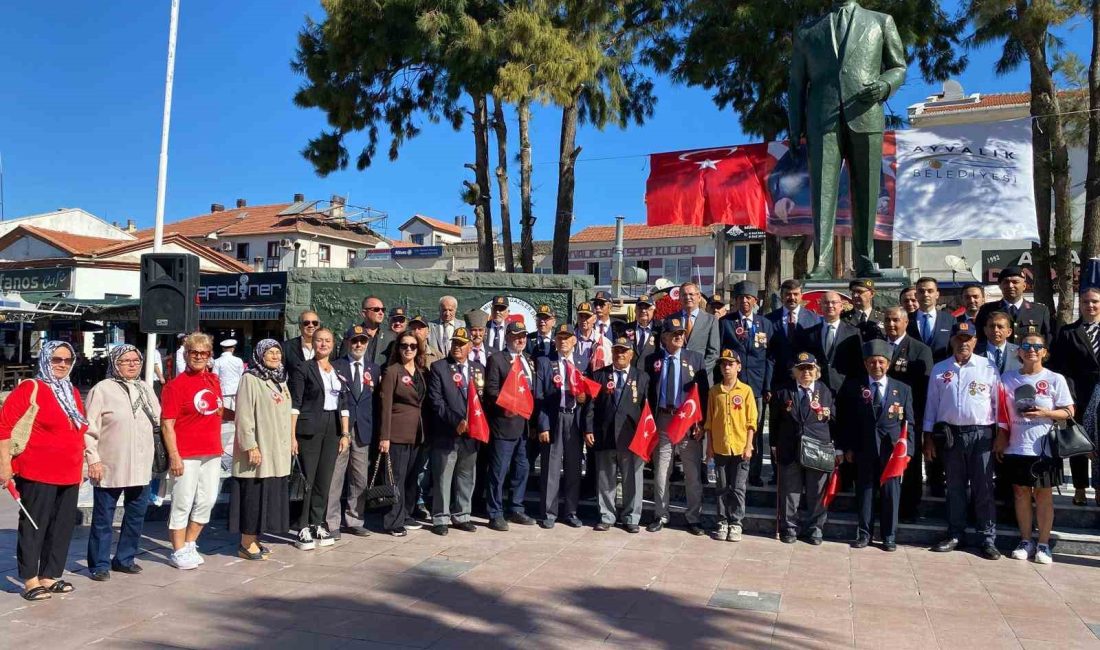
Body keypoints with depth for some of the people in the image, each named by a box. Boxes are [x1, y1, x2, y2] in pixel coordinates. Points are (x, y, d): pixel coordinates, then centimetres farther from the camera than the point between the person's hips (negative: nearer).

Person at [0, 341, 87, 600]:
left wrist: (80, 466, 20)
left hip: (69, 475, 7)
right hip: (38, 473, -7)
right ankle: (31, 581, 9)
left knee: (62, 527, 11)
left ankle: (50, 576, 21)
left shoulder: (73, 393, 14)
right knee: (33, 527, 2)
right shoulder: (30, 388, -7)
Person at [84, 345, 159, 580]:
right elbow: (90, 428, -8)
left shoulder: (146, 389, 12)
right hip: (110, 467, -6)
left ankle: (125, 558, 27)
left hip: (141, 466, 6)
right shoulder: (102, 389, -5)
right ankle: (99, 564, 15)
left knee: (136, 515, 13)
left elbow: (159, 420, 18)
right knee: (103, 519, 4)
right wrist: (93, 459, -14)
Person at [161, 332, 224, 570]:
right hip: (187, 455, -6)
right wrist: (174, 456, -16)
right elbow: (167, 424, -12)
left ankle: (189, 545, 29)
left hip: (213, 453, 6)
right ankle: (178, 552, 16)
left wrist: (218, 445, 17)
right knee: (183, 503, 2)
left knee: (207, 501, 12)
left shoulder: (213, 379, 9)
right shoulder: (176, 384, -9)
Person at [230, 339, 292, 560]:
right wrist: (251, 446, -19)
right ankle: (246, 544, 6)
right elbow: (244, 416, -15)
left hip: (278, 449, 8)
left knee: (271, 494, 10)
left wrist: (291, 439, 17)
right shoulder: (250, 379, -9)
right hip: (258, 450, -8)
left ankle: (254, 538, 21)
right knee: (253, 493, -3)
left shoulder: (279, 380, 15)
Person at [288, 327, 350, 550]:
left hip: (333, 429, 5)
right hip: (309, 429, -5)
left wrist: (345, 433, 7)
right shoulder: (303, 369, -1)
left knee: (324, 481, 8)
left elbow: (344, 404, 13)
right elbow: (295, 404, -6)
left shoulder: (338, 372, 13)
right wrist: (292, 434, -12)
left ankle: (319, 525, 17)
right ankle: (303, 529, 6)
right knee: (307, 479, -2)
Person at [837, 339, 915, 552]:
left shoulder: (902, 389, 6)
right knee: (864, 492, 7)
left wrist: (906, 449, -4)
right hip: (863, 450, 0)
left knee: (890, 493, 5)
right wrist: (847, 447, -1)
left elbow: (908, 423, 6)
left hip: (892, 450, 0)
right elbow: (845, 420, 5)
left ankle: (888, 536, 18)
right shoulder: (853, 387, 3)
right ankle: (864, 534, 18)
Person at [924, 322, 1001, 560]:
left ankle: (988, 538, 8)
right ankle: (954, 534, 19)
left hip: (981, 434, -2)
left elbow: (998, 403, 3)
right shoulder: (939, 369, 7)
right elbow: (932, 405, 9)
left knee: (983, 488, 0)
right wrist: (928, 439, 7)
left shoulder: (988, 368, 2)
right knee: (954, 487, 10)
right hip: (950, 434, 2)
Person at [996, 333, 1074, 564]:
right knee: (1021, 493, 9)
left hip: (1044, 448, -2)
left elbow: (1069, 411, 0)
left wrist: (1045, 413, -16)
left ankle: (1043, 545, 14)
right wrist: (1000, 439, 5)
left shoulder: (1055, 379, -1)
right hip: (1016, 447, 2)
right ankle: (1025, 542, 20)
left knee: (1044, 494, 5)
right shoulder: (1008, 378, 5)